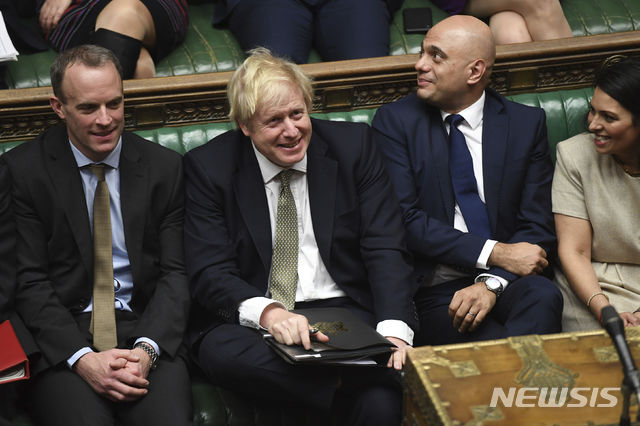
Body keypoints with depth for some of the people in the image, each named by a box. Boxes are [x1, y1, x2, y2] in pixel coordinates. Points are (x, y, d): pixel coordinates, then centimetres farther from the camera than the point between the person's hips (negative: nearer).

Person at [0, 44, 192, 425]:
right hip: (63, 335, -1)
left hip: (145, 329, 1)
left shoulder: (164, 167, 8)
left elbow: (175, 273, 4)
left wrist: (146, 350, -14)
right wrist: (83, 359, -16)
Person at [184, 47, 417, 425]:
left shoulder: (353, 146, 4)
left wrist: (395, 330, -20)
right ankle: (352, 386, -28)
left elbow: (386, 250, -1)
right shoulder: (209, 167, 1)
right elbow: (210, 273, -6)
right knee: (221, 352, -36)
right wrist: (267, 311, -28)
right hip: (252, 322, 1)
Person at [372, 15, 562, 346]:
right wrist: (494, 253, -14)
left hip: (506, 282, 3)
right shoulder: (395, 121, 5)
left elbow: (537, 228, 4)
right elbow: (404, 220, -5)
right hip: (434, 291, -2)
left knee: (544, 296, -32)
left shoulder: (526, 123, 9)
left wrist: (492, 283, -15)